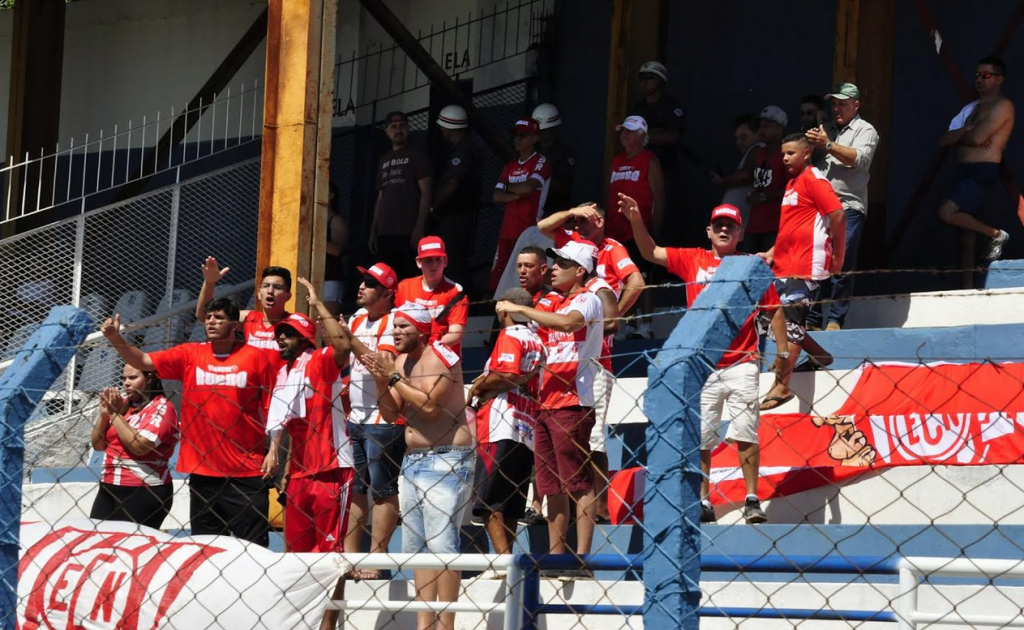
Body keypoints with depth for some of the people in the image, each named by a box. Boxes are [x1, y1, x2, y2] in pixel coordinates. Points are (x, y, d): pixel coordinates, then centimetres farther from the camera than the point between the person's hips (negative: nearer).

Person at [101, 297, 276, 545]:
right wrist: (116, 339, -12)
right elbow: (143, 361, 3)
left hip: (246, 473, -4)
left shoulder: (255, 357, -1)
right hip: (202, 472, 4)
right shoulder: (190, 355, 7)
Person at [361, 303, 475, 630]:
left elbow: (430, 406, -21)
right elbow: (391, 413, 11)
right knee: (416, 546, 8)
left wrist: (394, 377, -16)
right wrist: (381, 380, -3)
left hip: (446, 460, -9)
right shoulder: (401, 361, 13)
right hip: (413, 460, 9)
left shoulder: (440, 356, -10)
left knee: (442, 542, -12)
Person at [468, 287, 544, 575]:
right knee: (510, 505, 10)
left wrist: (478, 387, -3)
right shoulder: (536, 341, 22)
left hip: (500, 430, -9)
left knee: (487, 501, -11)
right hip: (527, 431, 9)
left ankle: (503, 558, -20)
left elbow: (509, 375, -18)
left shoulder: (510, 336, -3)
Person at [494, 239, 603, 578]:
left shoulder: (588, 300, -6)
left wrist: (518, 309, -21)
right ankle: (555, 556, 12)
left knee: (577, 481, -10)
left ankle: (581, 558, -12)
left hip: (571, 403, -9)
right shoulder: (556, 305, 21)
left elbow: (568, 323, -26)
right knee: (552, 485, 8)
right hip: (547, 403, 9)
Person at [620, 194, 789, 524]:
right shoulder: (693, 260, 10)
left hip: (740, 365, -2)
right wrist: (636, 221, -7)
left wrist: (782, 351, 4)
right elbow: (652, 252, 8)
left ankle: (752, 501, 1)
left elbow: (774, 310, 8)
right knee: (699, 439, 1)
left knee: (746, 435, -6)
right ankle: (703, 504, 7)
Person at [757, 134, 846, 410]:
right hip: (785, 265, 10)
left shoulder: (813, 180, -10)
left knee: (788, 323, -11)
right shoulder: (792, 184, 19)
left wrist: (838, 256, -14)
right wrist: (772, 253, 17)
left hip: (805, 266, -10)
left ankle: (781, 387, -9)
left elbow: (837, 215, -16)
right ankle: (819, 355, 24)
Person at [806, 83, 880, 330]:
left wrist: (828, 145, -15)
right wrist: (814, 146, 13)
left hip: (849, 208, -7)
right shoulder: (832, 132, 25)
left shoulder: (865, 130, 4)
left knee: (841, 265, -11)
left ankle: (835, 320, -12)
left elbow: (861, 159, -14)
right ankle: (813, 321, 9)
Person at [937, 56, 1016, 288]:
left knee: (946, 212, -26)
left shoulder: (1002, 106, -4)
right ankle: (968, 289, 5)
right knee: (965, 236, 5)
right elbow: (945, 140, 13)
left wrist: (959, 135, 4)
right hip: (966, 172, 9)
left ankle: (995, 235, -8)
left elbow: (976, 137, -17)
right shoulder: (975, 108, 22)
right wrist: (967, 134, -5)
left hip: (984, 171, -9)